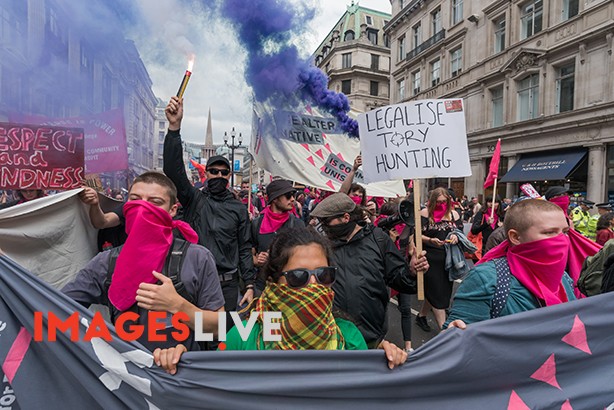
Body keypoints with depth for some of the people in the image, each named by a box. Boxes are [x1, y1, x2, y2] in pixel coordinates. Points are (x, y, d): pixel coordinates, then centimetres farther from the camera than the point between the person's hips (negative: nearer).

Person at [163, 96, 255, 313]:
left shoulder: (238, 208, 4)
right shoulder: (194, 199, 2)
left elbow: (244, 248, 4)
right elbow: (174, 169, -14)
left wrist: (249, 285, -2)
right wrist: (174, 127, -25)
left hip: (227, 284, 1)